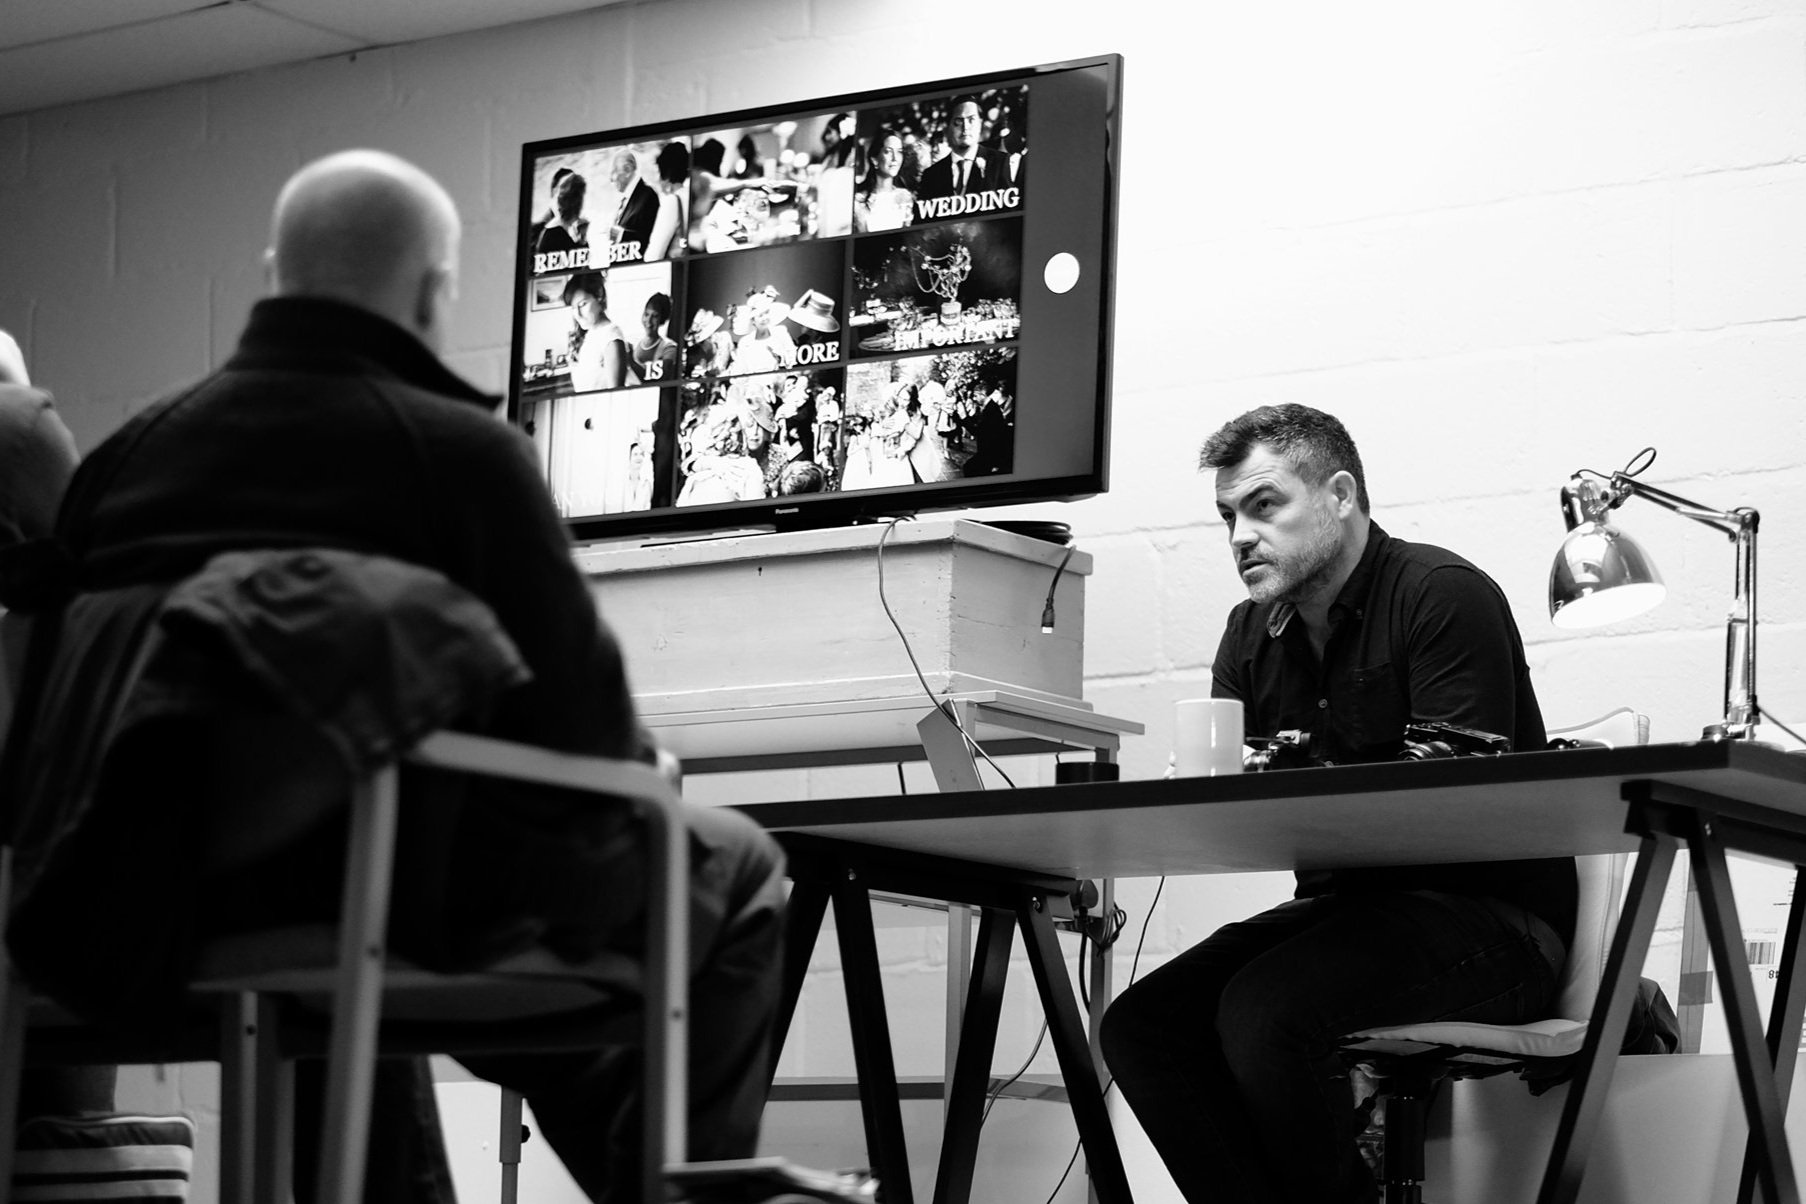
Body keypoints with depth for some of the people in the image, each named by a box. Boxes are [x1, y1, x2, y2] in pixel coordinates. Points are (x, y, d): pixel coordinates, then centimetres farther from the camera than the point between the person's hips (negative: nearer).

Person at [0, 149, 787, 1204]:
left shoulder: (136, 447, 7)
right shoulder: (458, 448, -7)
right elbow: (580, 715, -9)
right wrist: (642, 762, 15)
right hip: (392, 897, -6)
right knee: (734, 873, 16)